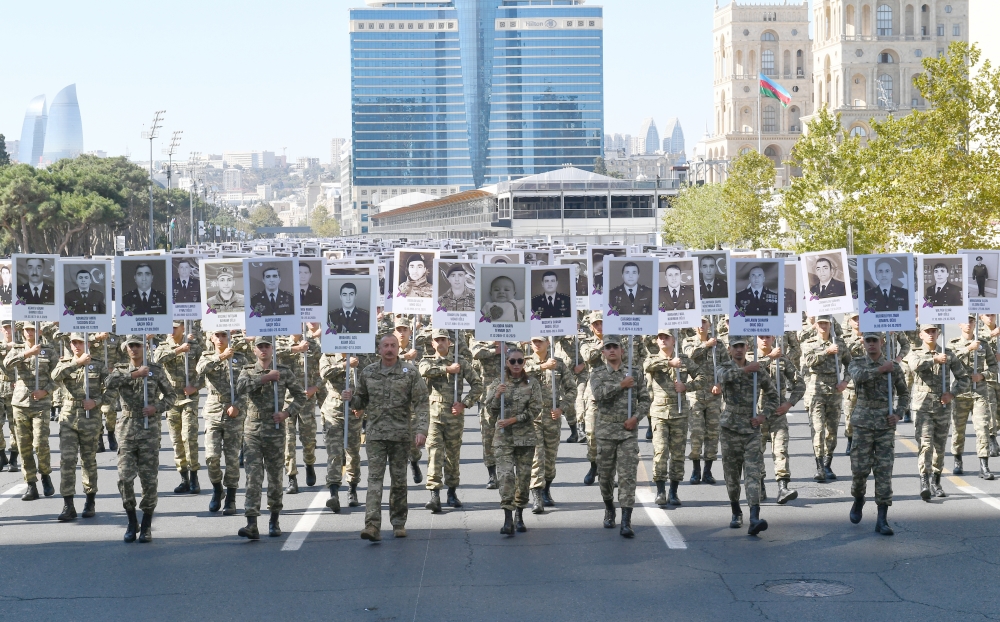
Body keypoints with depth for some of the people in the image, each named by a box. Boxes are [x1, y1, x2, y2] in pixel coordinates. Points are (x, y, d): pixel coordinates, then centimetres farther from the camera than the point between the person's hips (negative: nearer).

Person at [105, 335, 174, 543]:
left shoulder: (156, 370, 7)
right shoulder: (121, 370, 8)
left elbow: (171, 395, 11)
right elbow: (108, 383, -14)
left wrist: (158, 407, -7)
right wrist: (134, 374, -18)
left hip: (149, 429, -1)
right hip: (127, 429, 1)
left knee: (149, 479, 0)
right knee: (125, 478, -5)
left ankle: (146, 526, 10)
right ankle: (132, 523, 12)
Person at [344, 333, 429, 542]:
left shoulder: (410, 372, 0)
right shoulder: (368, 373, 7)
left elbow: (421, 404, -3)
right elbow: (362, 401, 19)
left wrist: (421, 430, -14)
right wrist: (350, 399, -5)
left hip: (401, 434, -1)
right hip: (375, 434, 1)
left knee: (399, 480, 8)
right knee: (375, 479, -9)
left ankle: (398, 523, 22)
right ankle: (372, 526, -17)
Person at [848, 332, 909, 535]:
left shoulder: (894, 366, 5)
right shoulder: (856, 363, 3)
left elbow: (904, 394, 12)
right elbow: (857, 376, -21)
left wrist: (898, 414, -3)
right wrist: (881, 370, -22)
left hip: (886, 425, 0)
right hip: (863, 422, 0)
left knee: (884, 471, -5)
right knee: (860, 469, 1)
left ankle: (882, 520, -5)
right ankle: (858, 500, 34)